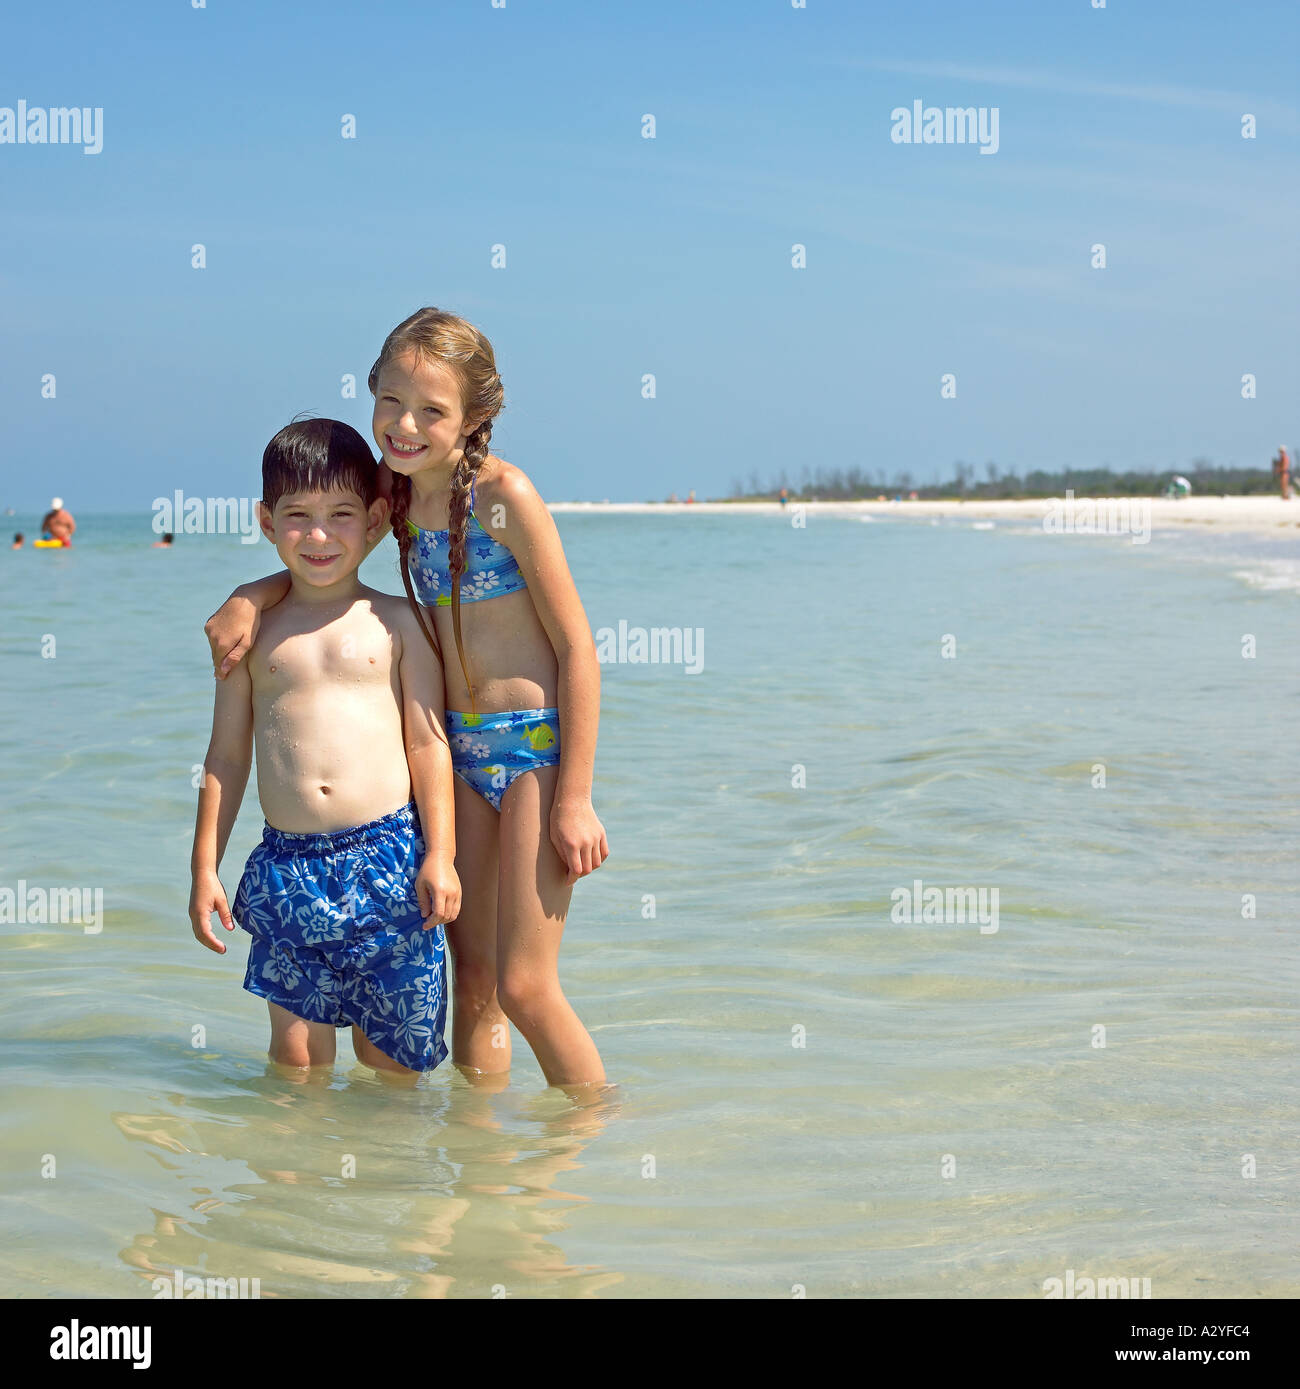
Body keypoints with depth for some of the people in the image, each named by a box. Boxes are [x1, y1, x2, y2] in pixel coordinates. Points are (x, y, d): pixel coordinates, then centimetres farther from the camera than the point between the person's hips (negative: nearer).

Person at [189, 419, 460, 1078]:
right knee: (296, 1048, 4)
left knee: (390, 1050, 5)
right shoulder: (254, 631, 8)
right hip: (287, 865, 2)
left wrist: (440, 855, -3)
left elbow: (428, 743, 3)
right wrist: (205, 869, 9)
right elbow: (227, 756, 12)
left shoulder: (394, 623, 4)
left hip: (387, 857, -1)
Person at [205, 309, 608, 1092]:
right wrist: (249, 596, 0)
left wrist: (575, 798, -15)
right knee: (473, 978, 11)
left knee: (525, 986, -7)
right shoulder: (400, 493, 3)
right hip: (461, 749, 7)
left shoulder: (504, 494, -16)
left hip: (539, 743, -7)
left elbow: (577, 647, -14)